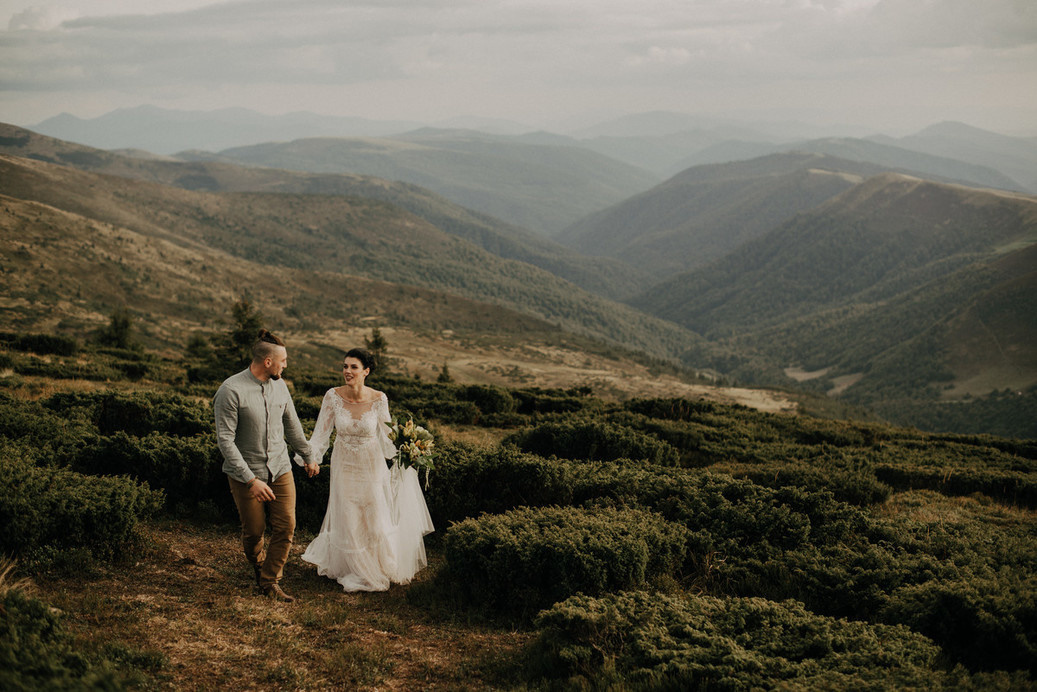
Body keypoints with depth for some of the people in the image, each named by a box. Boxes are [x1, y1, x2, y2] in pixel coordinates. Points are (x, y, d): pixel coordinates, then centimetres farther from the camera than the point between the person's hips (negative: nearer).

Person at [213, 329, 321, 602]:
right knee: (253, 531, 6)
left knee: (286, 526, -2)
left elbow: (292, 425, 18)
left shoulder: (279, 385, 2)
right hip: (246, 473, -5)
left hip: (280, 469, 5)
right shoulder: (231, 390, -18)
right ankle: (259, 567, 37)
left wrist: (308, 457, 29)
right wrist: (251, 480, -23)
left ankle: (270, 580, 14)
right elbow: (225, 441, -19)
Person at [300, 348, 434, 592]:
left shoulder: (378, 399, -15)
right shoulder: (333, 396, -13)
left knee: (375, 518, 9)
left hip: (372, 465, -1)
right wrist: (309, 456, -22)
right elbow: (322, 432, -9)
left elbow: (385, 436, -3)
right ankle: (356, 570, 31)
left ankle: (378, 568, 33)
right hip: (344, 466, 1)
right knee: (347, 519, 9)